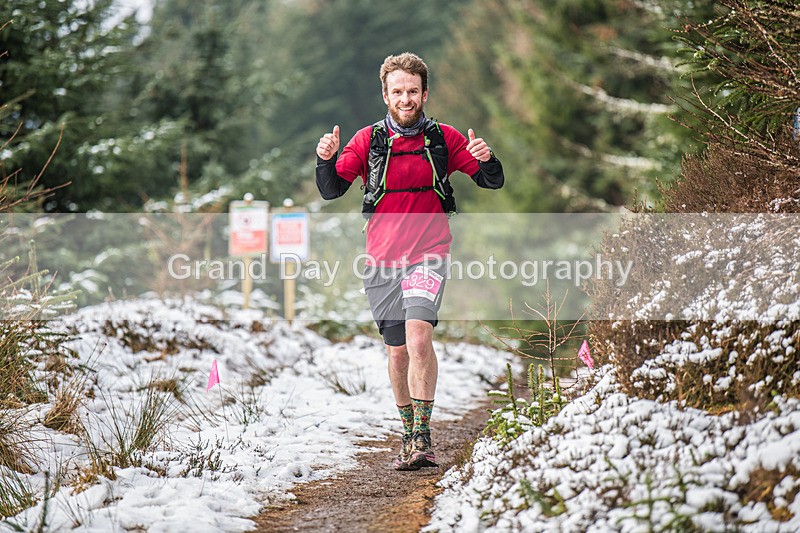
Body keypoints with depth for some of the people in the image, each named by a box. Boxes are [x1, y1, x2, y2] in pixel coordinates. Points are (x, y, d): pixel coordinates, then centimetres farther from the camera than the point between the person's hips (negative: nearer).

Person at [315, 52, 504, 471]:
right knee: (398, 351, 8)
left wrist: (486, 159, -18)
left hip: (428, 255, -2)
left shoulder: (443, 138, 1)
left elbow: (492, 182, 4)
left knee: (418, 334, -23)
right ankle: (408, 435, 25)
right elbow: (331, 191, 0)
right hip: (381, 260, 2)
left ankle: (423, 437, -22)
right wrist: (326, 159, -20)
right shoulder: (368, 140, 2)